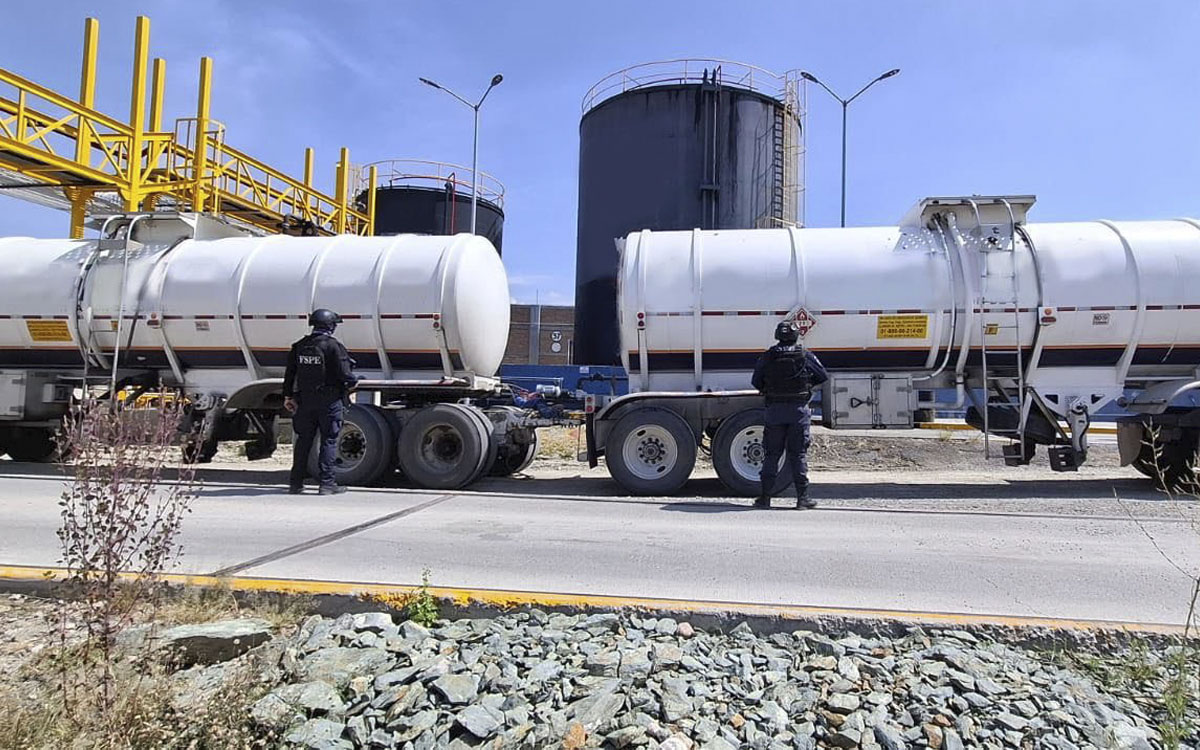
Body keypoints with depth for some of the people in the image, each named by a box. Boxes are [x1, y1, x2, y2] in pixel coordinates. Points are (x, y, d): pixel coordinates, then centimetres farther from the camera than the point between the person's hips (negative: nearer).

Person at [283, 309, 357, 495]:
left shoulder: (299, 346, 8)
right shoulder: (333, 346, -10)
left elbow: (290, 373, 10)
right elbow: (344, 374, -13)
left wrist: (288, 396, 17)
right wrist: (352, 383, 8)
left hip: (305, 401, 5)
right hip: (329, 401, -5)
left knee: (303, 440, 12)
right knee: (329, 441, 1)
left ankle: (296, 483, 17)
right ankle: (327, 483, 0)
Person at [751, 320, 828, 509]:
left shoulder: (767, 357, 1)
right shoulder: (805, 355, -1)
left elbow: (756, 382, 7)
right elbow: (823, 376, 8)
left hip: (775, 410, 1)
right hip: (799, 409, -1)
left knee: (771, 454, 7)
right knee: (799, 454, 5)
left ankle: (765, 497, 7)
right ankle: (802, 497, 6)